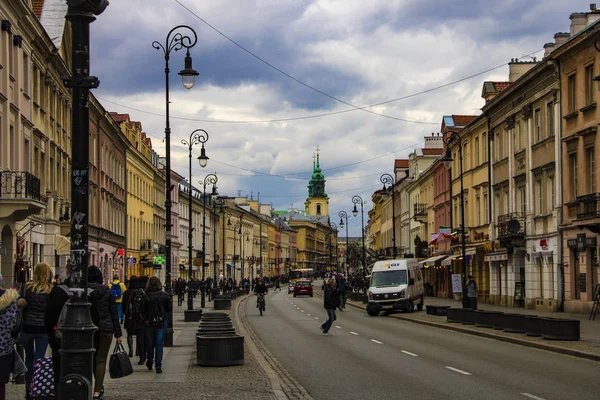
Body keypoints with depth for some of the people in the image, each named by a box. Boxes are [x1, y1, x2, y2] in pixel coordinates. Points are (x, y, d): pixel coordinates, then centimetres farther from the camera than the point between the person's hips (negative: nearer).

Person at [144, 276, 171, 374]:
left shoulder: (145, 295, -11)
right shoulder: (164, 295, -7)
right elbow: (170, 308, 0)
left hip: (149, 322, 0)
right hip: (161, 322, 0)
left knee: (149, 344, 14)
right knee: (159, 344, 3)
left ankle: (149, 363, 28)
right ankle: (158, 366, -2)